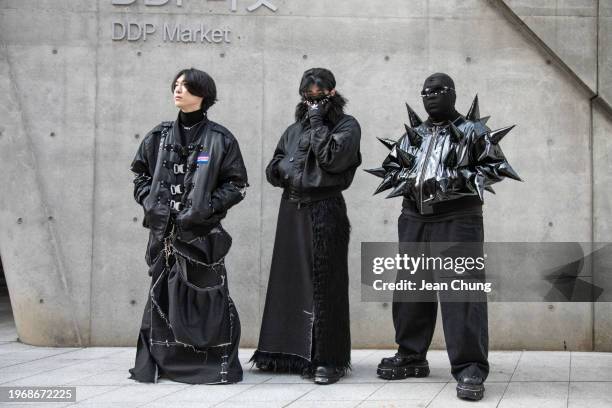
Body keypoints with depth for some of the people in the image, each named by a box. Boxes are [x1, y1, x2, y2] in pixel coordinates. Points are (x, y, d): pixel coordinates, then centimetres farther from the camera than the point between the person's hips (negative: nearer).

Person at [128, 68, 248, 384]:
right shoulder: (160, 136, 11)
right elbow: (141, 173, 18)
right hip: (164, 229, 4)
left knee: (206, 297, -4)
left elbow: (236, 183, -1)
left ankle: (217, 364, 7)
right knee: (162, 294, 6)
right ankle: (157, 361, 16)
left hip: (202, 230, -4)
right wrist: (149, 201, 1)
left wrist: (208, 205, -13)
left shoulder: (220, 139, 0)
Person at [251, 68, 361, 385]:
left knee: (324, 285, -5)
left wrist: (317, 122, -8)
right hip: (292, 210, 5)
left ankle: (328, 359, 0)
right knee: (288, 280, 7)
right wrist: (285, 167, -4)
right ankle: (289, 352, 17)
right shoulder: (294, 129, 17)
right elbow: (272, 170, 17)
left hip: (325, 212, -5)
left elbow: (332, 158, -14)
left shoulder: (346, 125, 2)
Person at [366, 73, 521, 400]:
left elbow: (497, 167, -1)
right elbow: (391, 168, 20)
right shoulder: (413, 134, 17)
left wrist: (459, 180, -13)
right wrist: (409, 181, -2)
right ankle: (411, 357, 23)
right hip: (415, 218, 6)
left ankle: (470, 368, -13)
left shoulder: (472, 130, 4)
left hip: (457, 219, -6)